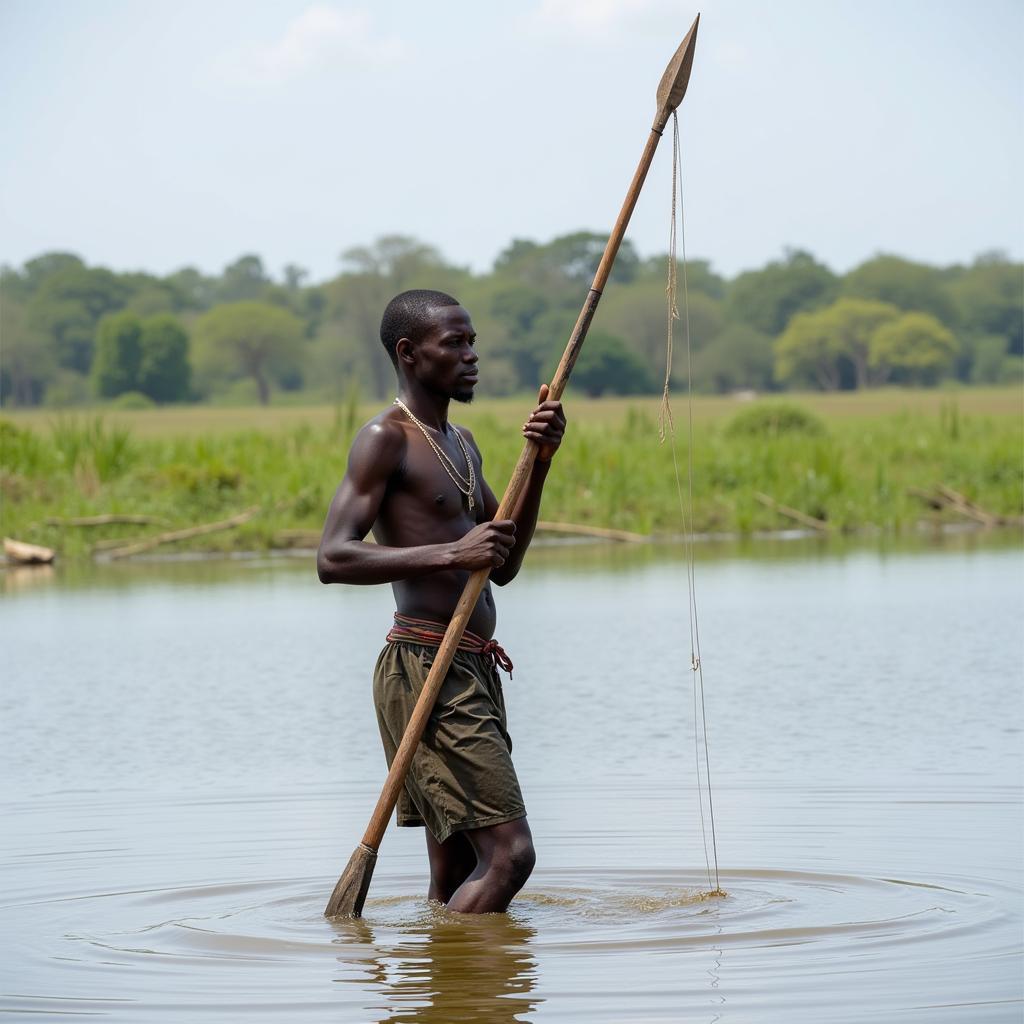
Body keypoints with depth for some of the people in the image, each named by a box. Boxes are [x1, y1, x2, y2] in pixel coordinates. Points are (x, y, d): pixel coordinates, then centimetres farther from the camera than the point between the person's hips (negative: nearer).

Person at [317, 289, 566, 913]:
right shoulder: (386, 439, -7)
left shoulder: (462, 443, 21)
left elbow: (505, 565, 18)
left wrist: (539, 464, 7)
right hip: (424, 668, -10)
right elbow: (333, 558, -18)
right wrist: (450, 552, -26)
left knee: (458, 875, 10)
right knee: (509, 853, -18)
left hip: (474, 671, 10)